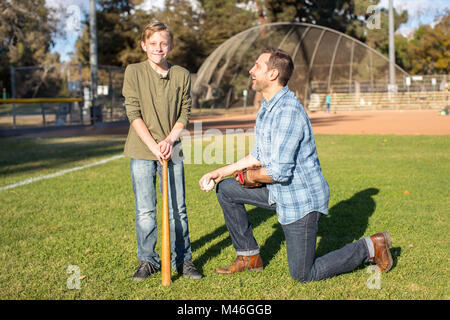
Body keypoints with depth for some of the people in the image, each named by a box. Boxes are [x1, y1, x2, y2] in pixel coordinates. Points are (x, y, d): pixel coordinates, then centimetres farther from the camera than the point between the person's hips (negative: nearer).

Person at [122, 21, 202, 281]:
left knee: (178, 209, 5)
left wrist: (169, 139, -11)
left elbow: (185, 113, 5)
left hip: (172, 150, 1)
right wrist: (153, 146, -13)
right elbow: (134, 113, -6)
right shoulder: (134, 72, -2)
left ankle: (182, 259, 18)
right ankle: (147, 260, 19)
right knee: (144, 211, 4)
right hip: (142, 151, -1)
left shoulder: (182, 75, 4)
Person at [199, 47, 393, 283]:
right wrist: (222, 172, 7)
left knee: (303, 275, -1)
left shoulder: (288, 111, -26)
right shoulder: (267, 106, 7)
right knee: (226, 189, 9)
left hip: (301, 199, -9)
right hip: (279, 192, 9)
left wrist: (249, 177, -10)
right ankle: (249, 257, 19)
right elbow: (259, 155, 14)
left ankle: (369, 247, 13)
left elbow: (279, 171, -28)